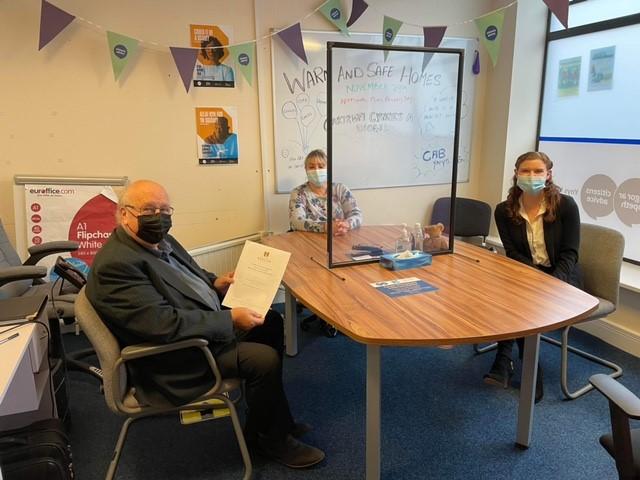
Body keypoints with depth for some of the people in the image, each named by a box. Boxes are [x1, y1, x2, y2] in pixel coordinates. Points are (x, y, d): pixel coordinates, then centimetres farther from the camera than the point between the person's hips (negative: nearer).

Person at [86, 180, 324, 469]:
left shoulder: (158, 240, 4)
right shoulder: (115, 265, -26)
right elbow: (165, 324, -32)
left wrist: (214, 284, 1)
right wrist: (230, 319, -26)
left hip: (208, 327, 11)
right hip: (179, 357, -10)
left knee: (270, 322, 13)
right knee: (266, 359, -19)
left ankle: (276, 420, 23)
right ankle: (267, 436, 11)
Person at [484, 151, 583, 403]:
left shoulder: (565, 205, -9)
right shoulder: (504, 210, -3)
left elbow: (569, 254, -10)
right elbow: (513, 254, -7)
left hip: (562, 277, -2)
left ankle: (504, 359, -16)